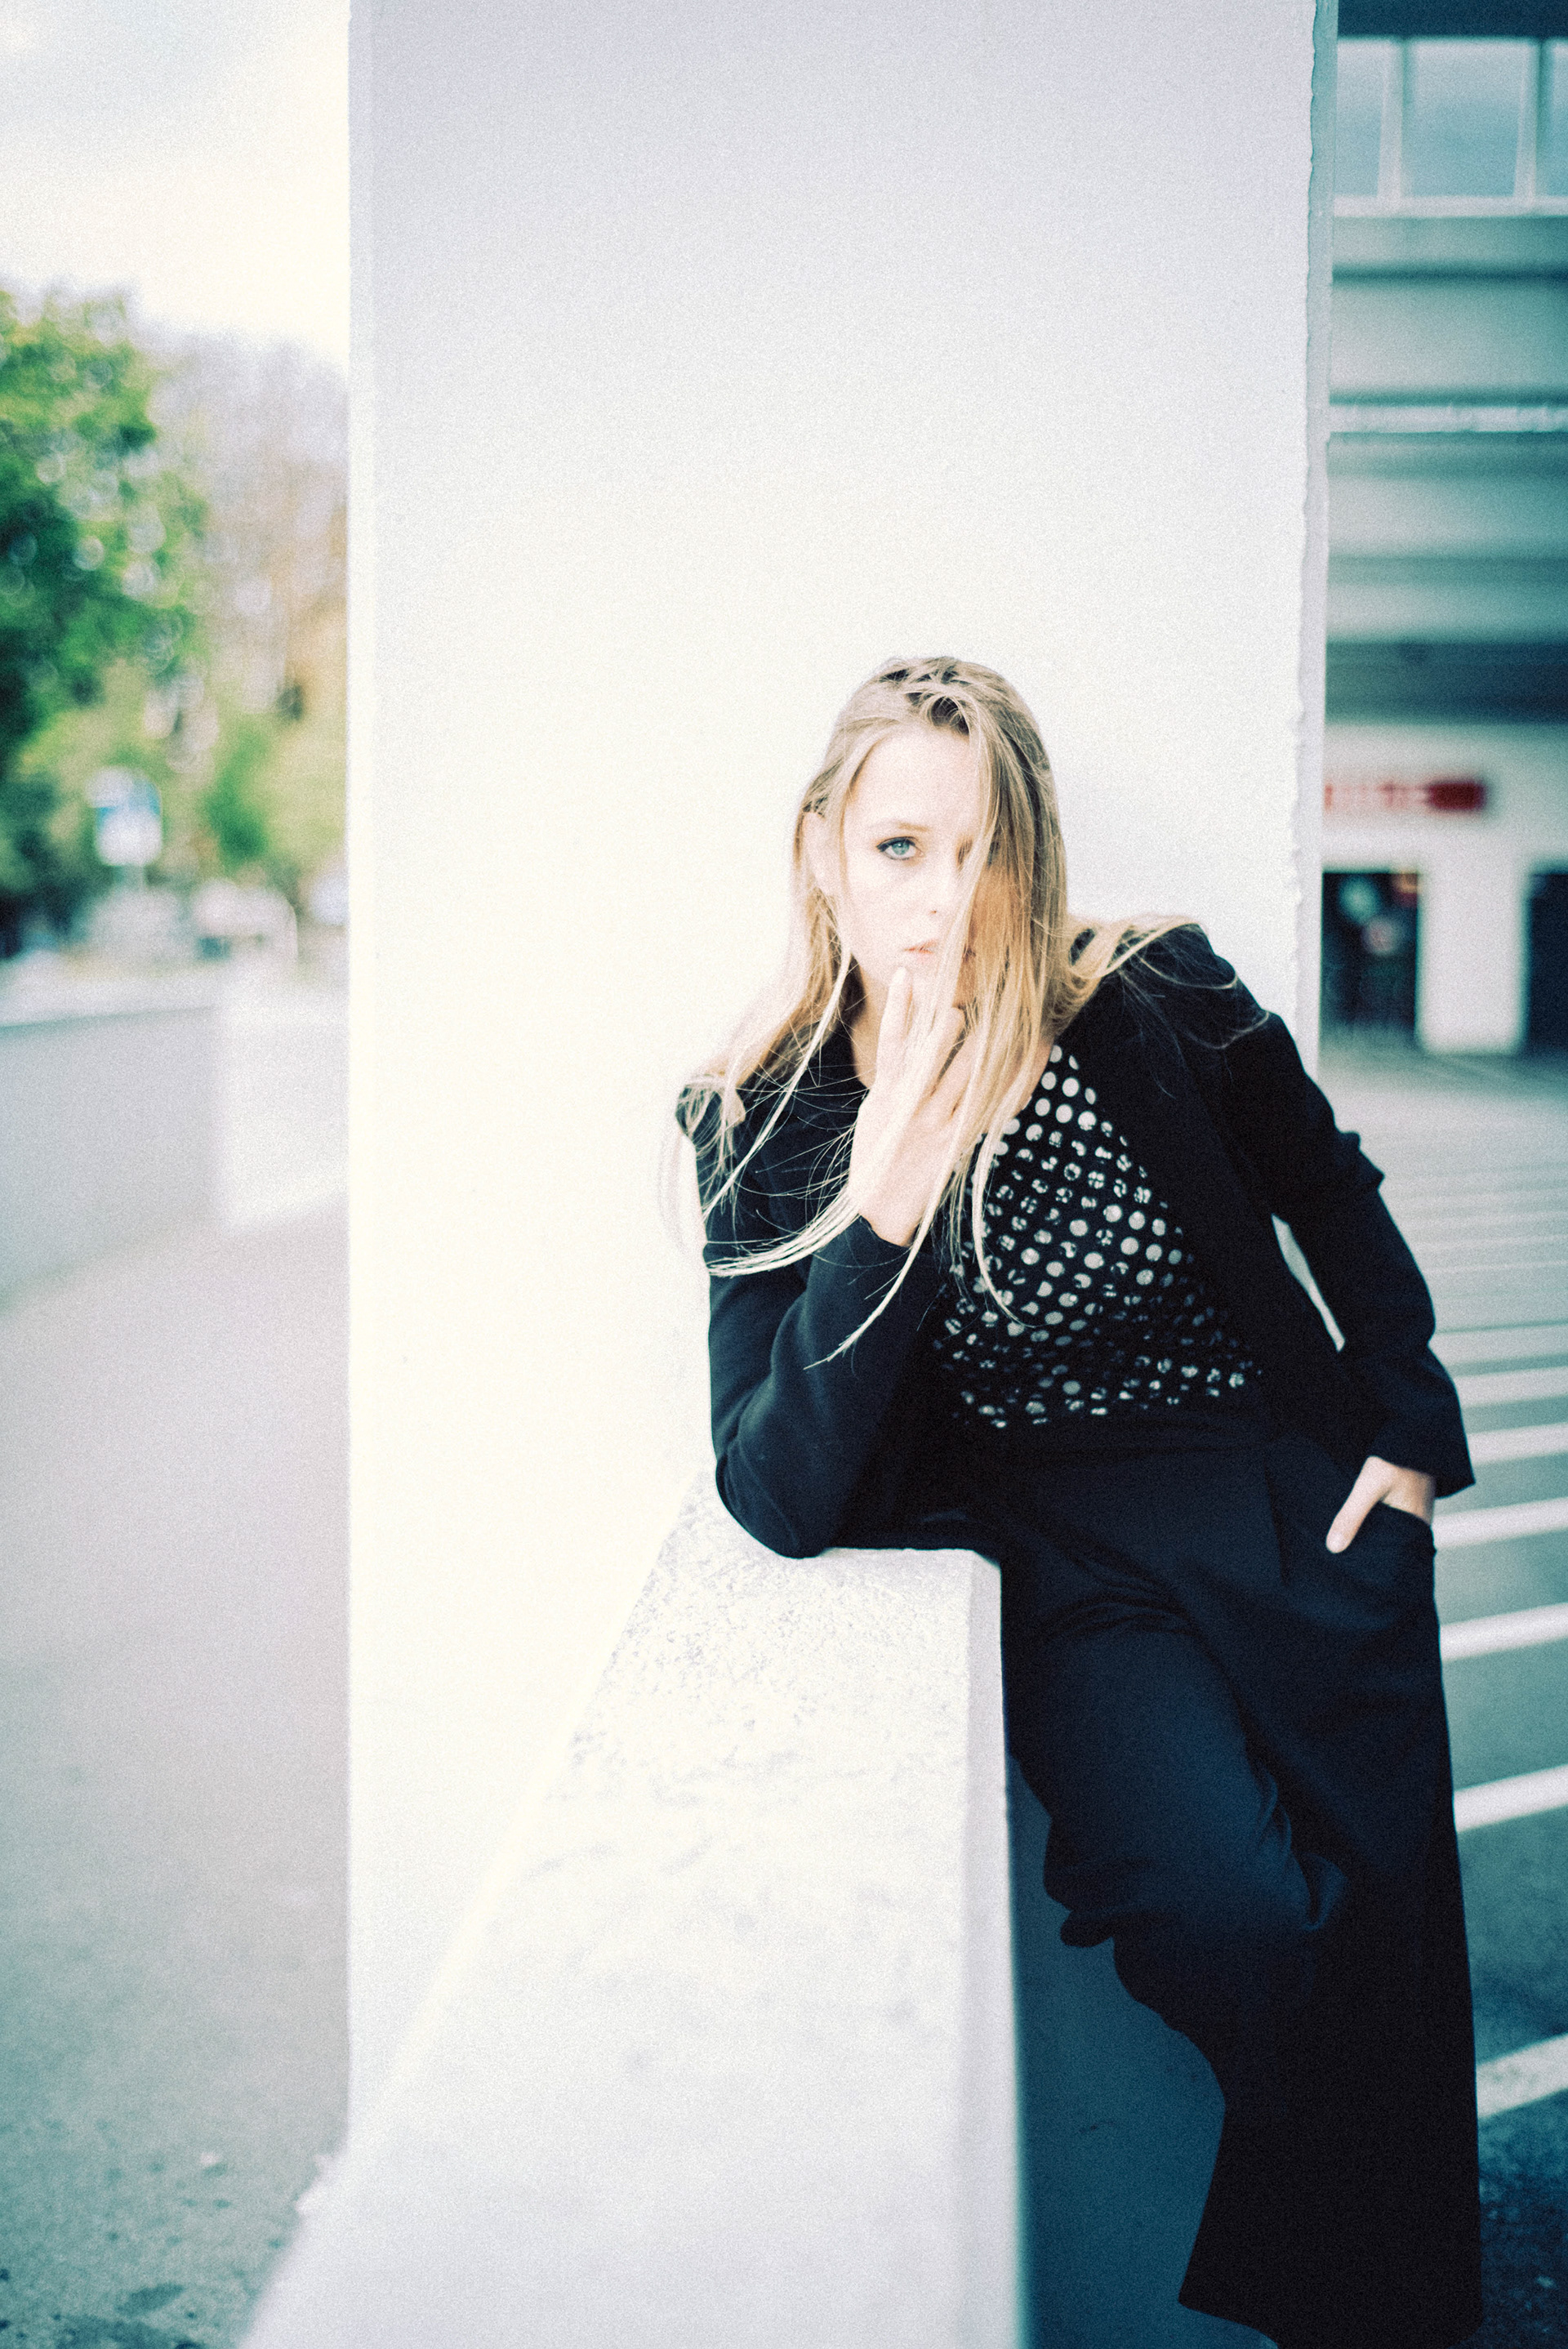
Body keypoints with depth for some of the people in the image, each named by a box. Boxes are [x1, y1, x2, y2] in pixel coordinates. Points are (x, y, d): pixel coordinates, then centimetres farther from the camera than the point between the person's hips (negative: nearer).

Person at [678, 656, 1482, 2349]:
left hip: (1293, 1504, 2)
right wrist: (883, 1214, -30)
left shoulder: (1156, 1008, -10)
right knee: (1234, 1914, -22)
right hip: (1058, 1557, -1)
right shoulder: (765, 1126, -10)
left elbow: (1335, 1197, 11)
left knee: (1387, 1903, -9)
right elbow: (783, 1502, -19)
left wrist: (1410, 1424, 5)